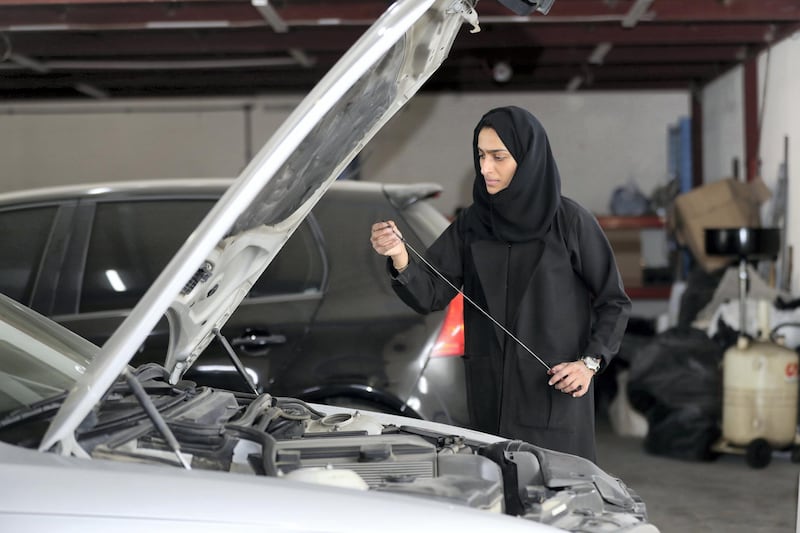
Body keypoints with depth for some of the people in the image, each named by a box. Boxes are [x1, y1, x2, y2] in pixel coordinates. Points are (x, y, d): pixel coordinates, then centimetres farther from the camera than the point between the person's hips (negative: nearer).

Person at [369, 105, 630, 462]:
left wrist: (589, 363, -12)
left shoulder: (569, 222, -5)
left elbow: (614, 303, 1)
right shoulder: (471, 224, 6)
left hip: (555, 392, -3)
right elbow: (429, 295, -3)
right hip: (491, 395, 4)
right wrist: (399, 259, -22)